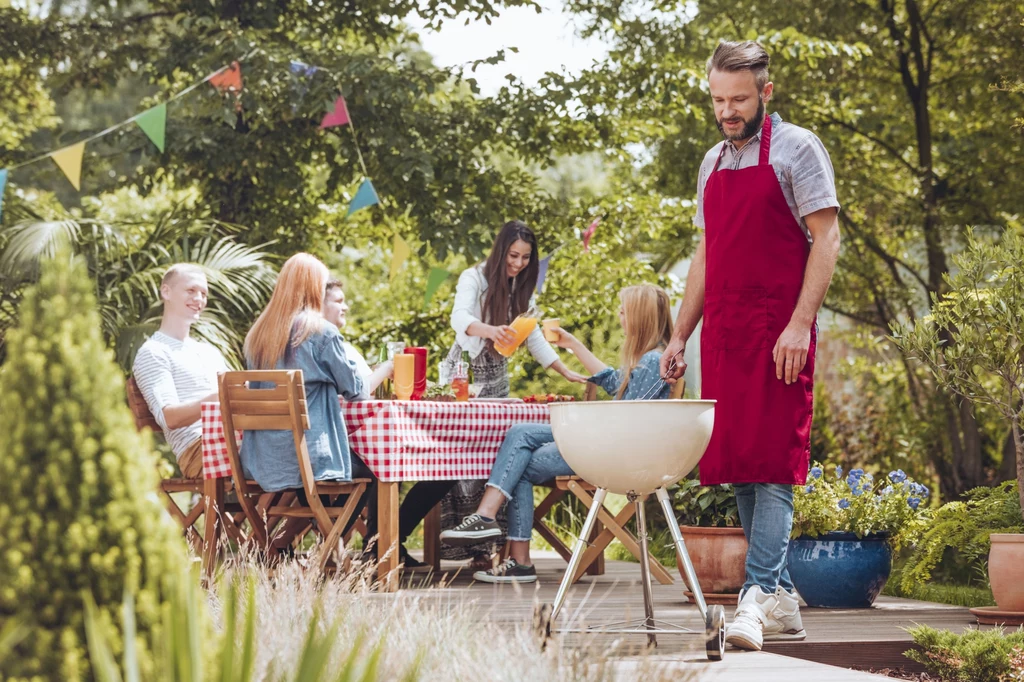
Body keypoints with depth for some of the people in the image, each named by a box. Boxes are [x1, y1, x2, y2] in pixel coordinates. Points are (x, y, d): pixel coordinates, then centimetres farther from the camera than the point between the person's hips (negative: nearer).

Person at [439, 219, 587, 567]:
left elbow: (534, 338, 17)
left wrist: (567, 372, 10)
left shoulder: (519, 288, 12)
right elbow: (459, 318, -27)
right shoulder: (473, 278, -9)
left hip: (496, 379, 6)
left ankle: (482, 544, -5)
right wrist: (489, 330, -47)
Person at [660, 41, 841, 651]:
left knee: (772, 464, -12)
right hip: (723, 335, 7)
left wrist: (800, 325, -18)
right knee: (737, 465, 4)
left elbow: (826, 240, -9)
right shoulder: (714, 162, 18)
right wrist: (680, 336, 17)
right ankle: (782, 600, 9)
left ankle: (757, 596, -18)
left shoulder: (797, 150, -2)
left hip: (777, 332, -7)